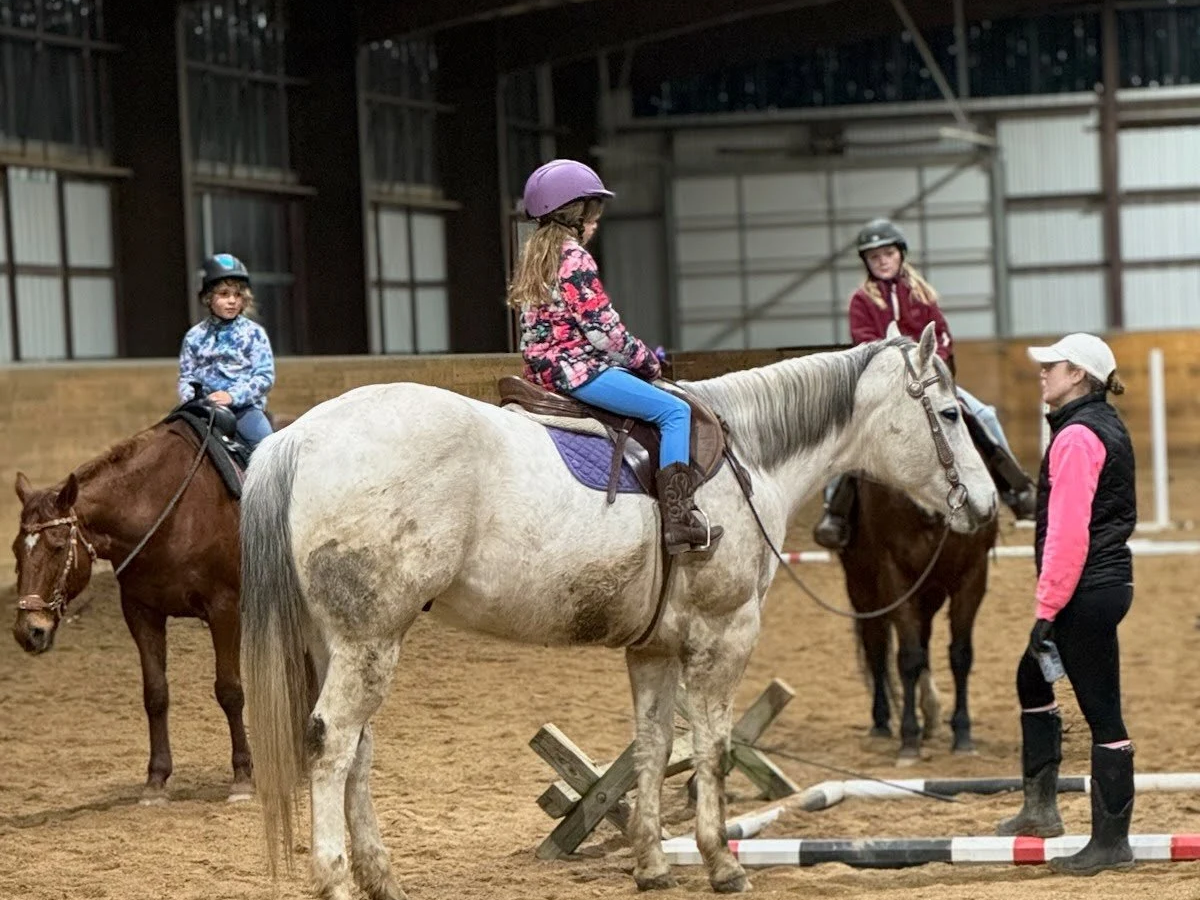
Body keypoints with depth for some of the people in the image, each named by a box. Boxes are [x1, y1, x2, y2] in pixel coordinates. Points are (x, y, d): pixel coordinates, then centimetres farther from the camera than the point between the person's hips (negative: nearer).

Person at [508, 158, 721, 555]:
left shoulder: (533, 258, 15)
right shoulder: (574, 258, -12)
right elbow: (603, 331, -16)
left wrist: (640, 356, 16)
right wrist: (649, 362, -1)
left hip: (543, 369, 10)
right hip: (577, 368, -10)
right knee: (674, 411, -13)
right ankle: (678, 516, -22)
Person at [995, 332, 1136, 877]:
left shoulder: (1076, 437, -17)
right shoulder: (1108, 428, 15)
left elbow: (1068, 533, -23)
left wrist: (1046, 611, -20)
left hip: (1087, 590, -11)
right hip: (1109, 581, 11)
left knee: (1102, 711, -4)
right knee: (1032, 680, 23)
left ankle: (1111, 842, 2)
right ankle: (1040, 807, 28)